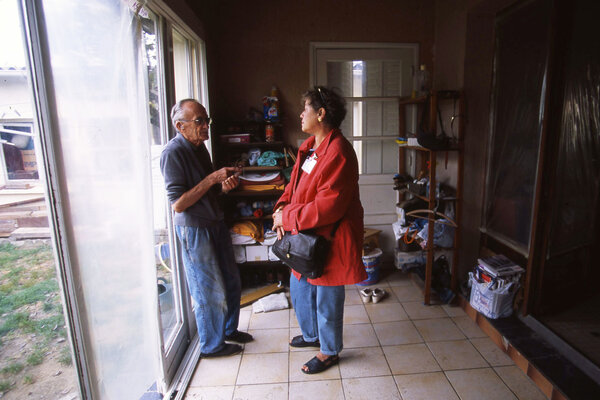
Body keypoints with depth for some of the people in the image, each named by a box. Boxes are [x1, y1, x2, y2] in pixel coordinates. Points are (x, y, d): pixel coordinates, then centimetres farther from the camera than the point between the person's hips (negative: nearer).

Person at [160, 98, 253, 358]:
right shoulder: (173, 153, -19)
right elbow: (178, 204, -23)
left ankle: (229, 329, 41)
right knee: (210, 291, 5)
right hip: (194, 230, -9)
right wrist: (212, 179, -23)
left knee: (231, 281, 19)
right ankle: (212, 345, 28)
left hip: (215, 224, 9)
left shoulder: (199, 146, 8)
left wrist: (225, 185, -4)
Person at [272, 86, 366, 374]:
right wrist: (283, 207, -5)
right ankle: (311, 335, 49)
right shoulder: (310, 146, 8)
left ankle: (329, 351, 34)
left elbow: (328, 206, -29)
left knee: (327, 297, 9)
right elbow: (295, 183, 14)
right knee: (299, 288, 23)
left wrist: (288, 217, -20)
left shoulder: (338, 153, -24)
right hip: (305, 235, 10)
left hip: (329, 238, -10)